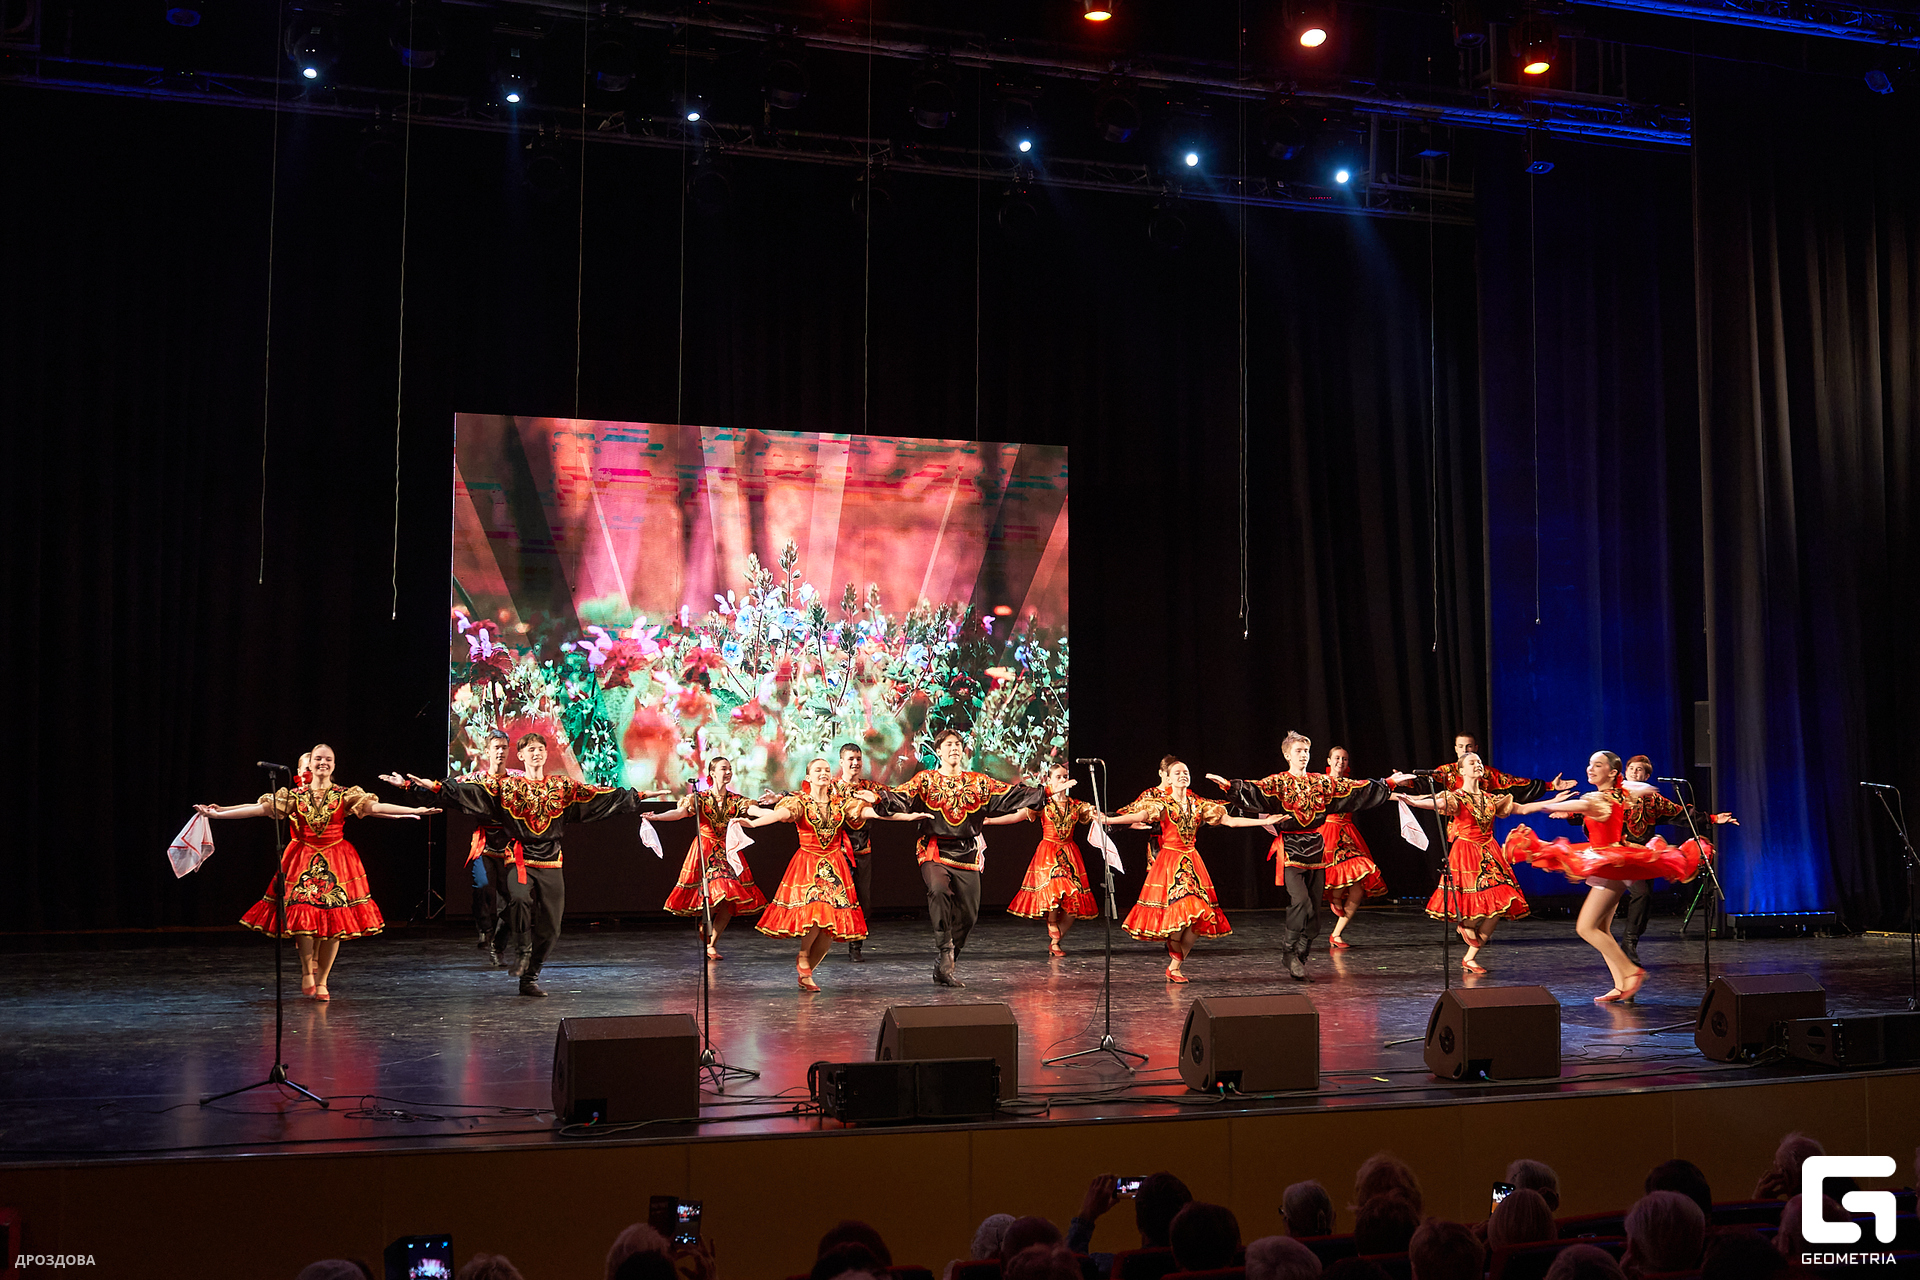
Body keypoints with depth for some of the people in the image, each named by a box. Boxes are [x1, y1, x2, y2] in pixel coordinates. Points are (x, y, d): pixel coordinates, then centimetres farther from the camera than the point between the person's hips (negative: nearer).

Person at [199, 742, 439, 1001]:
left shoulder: (345, 796, 3)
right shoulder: (294, 796, 5)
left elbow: (376, 807, -6)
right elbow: (260, 808, 1)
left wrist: (415, 810, -17)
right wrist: (218, 813, -5)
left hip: (336, 862, 0)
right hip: (302, 862, 0)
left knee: (334, 920, -3)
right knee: (302, 918, -11)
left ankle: (321, 981, 10)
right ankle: (307, 972, 11)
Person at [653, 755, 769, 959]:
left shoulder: (736, 801, 5)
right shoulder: (699, 798, -2)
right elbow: (679, 813, -16)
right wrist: (655, 817, -31)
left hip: (728, 850, 3)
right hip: (704, 850, -3)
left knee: (731, 901, -5)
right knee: (718, 893, -18)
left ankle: (711, 944, 11)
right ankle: (703, 925, 15)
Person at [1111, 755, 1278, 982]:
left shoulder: (1199, 804, 9)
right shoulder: (1162, 803, -3)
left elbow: (1230, 821, 8)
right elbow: (1138, 816, -18)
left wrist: (1265, 821, 3)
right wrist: (1108, 820, -34)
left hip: (1192, 862, 4)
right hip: (1169, 861, -4)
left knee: (1198, 918, -5)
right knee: (1178, 914, -14)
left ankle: (1174, 966, 7)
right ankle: (1174, 965, 11)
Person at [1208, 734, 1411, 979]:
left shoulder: (1322, 782, 13)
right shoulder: (1278, 782, 0)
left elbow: (1356, 789, 18)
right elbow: (1253, 790, -16)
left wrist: (1389, 784, 17)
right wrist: (1228, 785, -34)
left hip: (1315, 848, 5)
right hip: (1290, 849, -5)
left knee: (1314, 909, 2)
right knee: (1300, 901, -20)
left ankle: (1299, 960, 12)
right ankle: (1289, 949, -1)